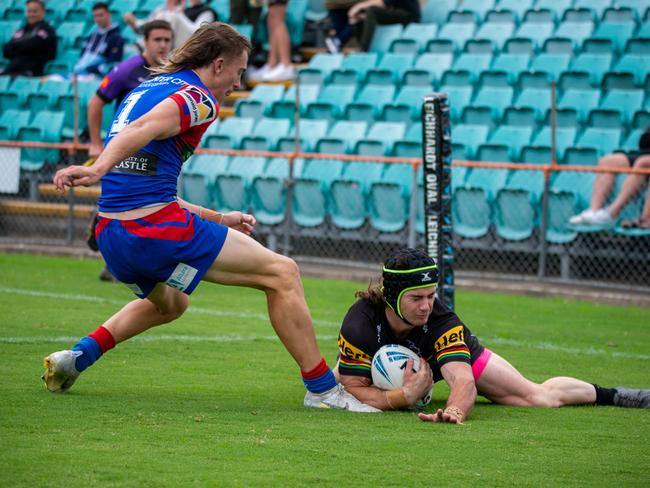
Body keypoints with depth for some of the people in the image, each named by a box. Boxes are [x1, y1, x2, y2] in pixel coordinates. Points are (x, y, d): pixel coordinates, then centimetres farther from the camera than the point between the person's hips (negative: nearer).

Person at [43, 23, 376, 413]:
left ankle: (76, 357, 26)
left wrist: (216, 219, 32)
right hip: (158, 230, -9)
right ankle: (323, 389, -3)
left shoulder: (145, 90, 23)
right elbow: (144, 128, -26)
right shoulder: (199, 99, -5)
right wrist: (98, 169, -43)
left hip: (110, 234, 9)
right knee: (282, 273, -1)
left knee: (170, 304, 38)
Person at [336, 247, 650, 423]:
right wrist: (404, 397, -53)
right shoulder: (359, 326, -42)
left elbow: (463, 379, -53)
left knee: (537, 397, -7)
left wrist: (455, 411, -76)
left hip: (455, 349, -2)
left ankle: (609, 395, 21)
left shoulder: (442, 320, -42)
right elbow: (354, 388, -37)